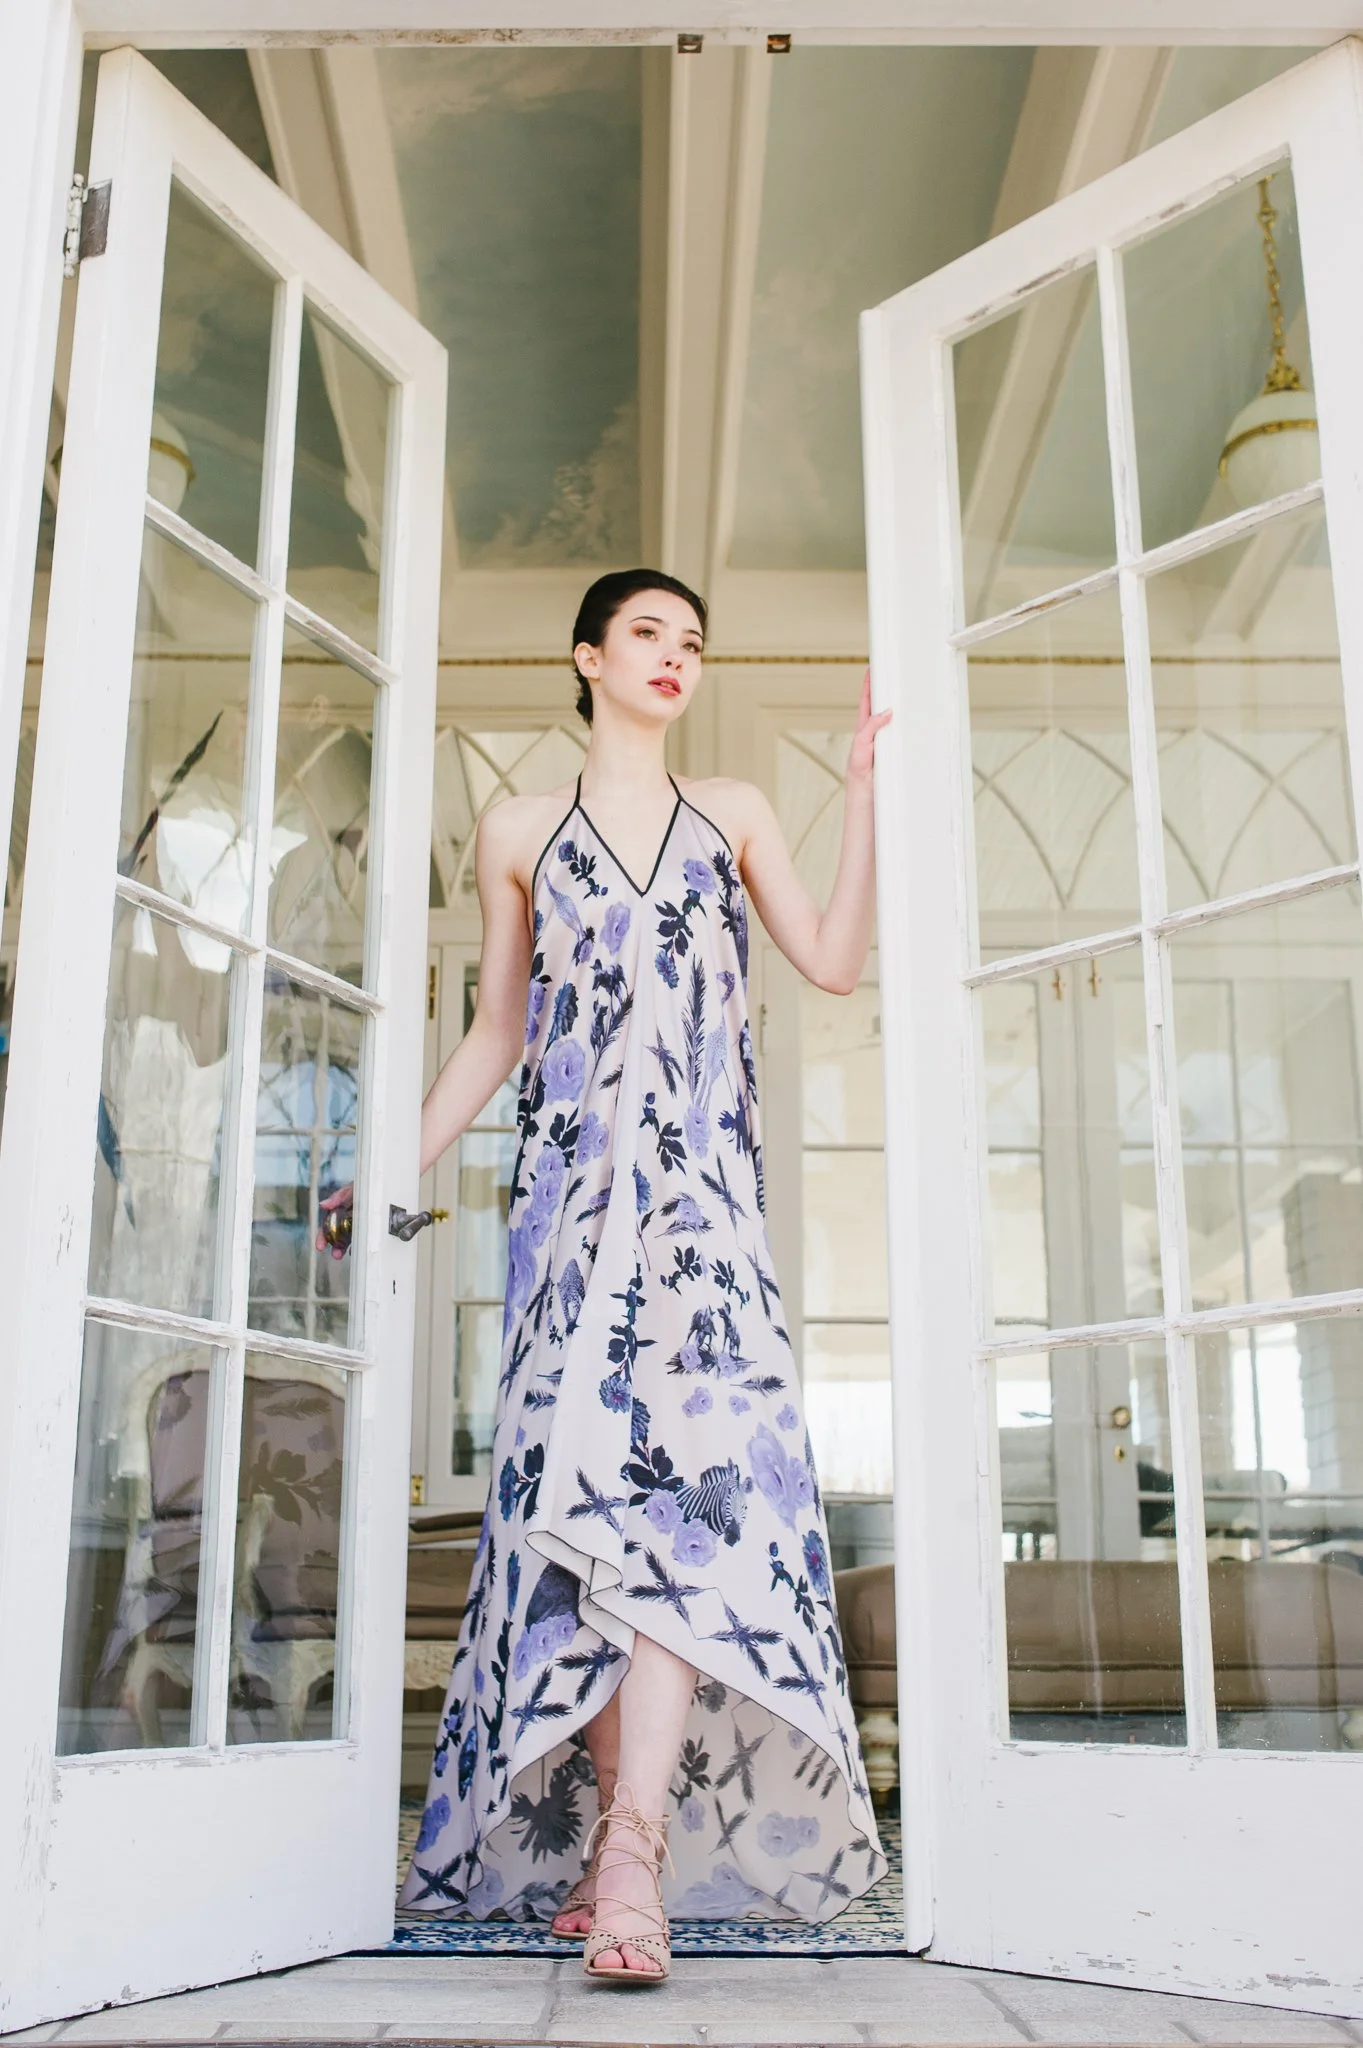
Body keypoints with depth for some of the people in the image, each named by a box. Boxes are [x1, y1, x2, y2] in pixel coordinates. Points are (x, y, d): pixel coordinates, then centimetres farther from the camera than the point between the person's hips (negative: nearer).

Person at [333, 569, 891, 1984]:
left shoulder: (733, 814, 18)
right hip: (572, 1181, 0)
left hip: (701, 1181, 0)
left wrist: (866, 789, 3)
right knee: (585, 1467, -11)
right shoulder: (519, 834, 17)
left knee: (684, 1457, -19)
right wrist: (399, 1165, 10)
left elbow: (835, 962, 8)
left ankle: (629, 1841, -22)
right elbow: (497, 1031, 18)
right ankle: (630, 1840, -3)